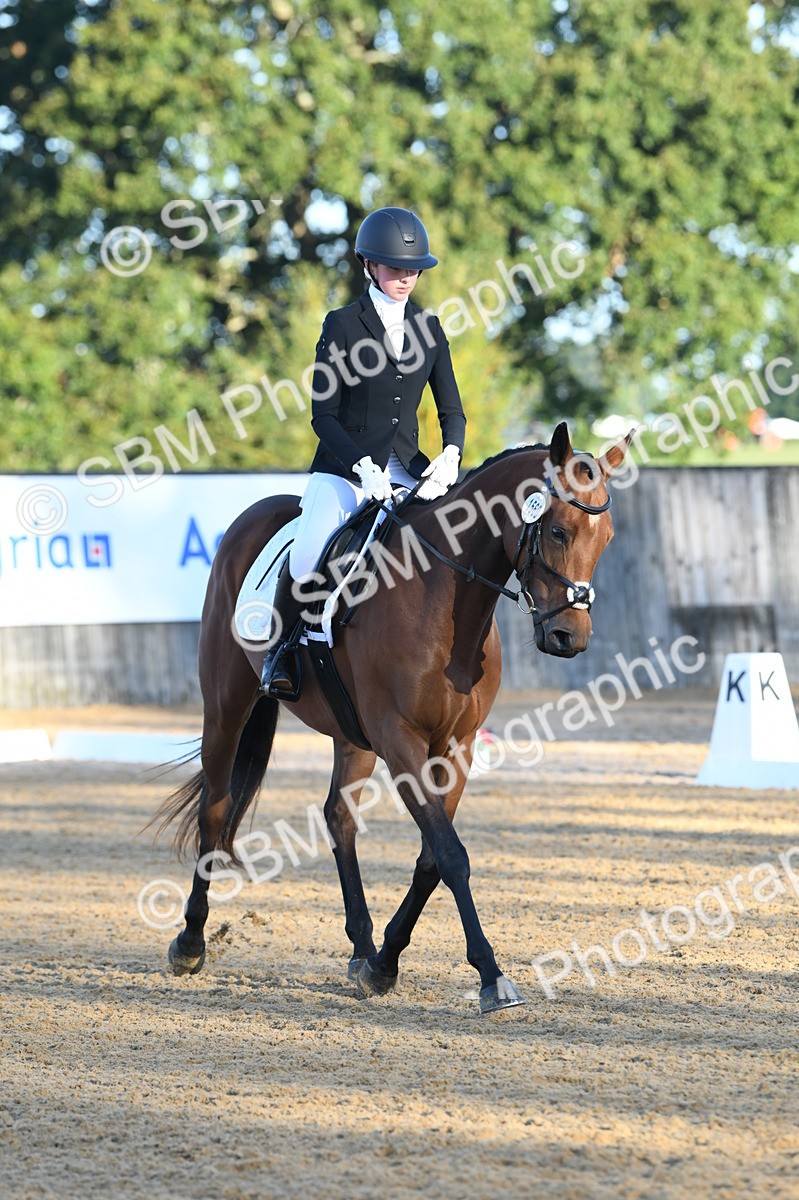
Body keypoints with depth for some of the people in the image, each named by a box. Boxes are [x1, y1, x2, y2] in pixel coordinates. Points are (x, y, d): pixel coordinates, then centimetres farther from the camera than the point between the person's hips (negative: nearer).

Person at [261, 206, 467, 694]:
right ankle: (279, 652, -4)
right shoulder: (343, 325, -2)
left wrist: (451, 455, -12)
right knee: (308, 558, -27)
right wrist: (362, 467, -20)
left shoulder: (428, 328, 10)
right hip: (344, 465, -4)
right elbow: (323, 415, -6)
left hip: (407, 467, 4)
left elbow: (452, 409, 10)